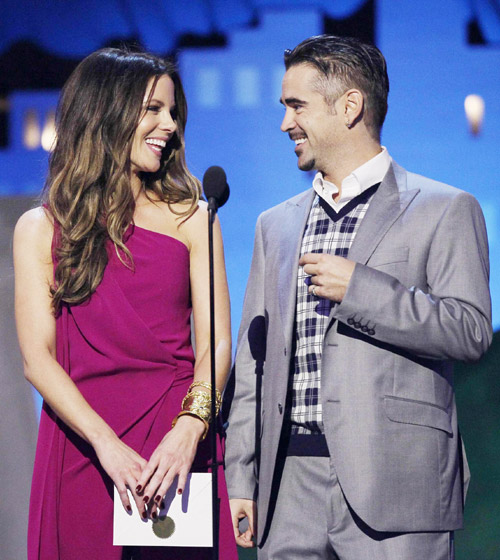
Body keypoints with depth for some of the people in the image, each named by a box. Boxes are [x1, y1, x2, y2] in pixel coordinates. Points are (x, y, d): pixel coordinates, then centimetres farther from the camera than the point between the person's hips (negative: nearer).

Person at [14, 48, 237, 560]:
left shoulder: (190, 217, 9)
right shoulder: (40, 229, 6)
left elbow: (216, 342, 0)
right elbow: (37, 357, -2)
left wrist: (189, 429, -18)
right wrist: (107, 444, -16)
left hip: (177, 443, 1)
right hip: (81, 442, 0)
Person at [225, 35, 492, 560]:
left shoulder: (444, 210, 3)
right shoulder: (276, 225, 19)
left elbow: (471, 330, -7)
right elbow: (253, 363, 18)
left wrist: (359, 288, -13)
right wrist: (240, 481, 11)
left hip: (393, 483, -4)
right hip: (291, 483, 5)